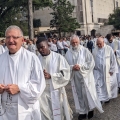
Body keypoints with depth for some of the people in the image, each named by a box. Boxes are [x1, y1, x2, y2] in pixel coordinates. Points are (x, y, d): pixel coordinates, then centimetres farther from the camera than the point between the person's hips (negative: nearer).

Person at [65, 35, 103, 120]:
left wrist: (80, 67, -18)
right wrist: (72, 67, -18)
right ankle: (82, 112, 23)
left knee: (88, 93, 4)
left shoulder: (85, 50, -6)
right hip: (75, 78, 3)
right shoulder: (68, 53, 2)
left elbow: (91, 63, -9)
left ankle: (91, 109, 27)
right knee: (79, 95, 10)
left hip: (85, 77, -2)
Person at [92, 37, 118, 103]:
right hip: (97, 71, 1)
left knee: (107, 84, 11)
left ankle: (107, 97, 31)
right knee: (98, 85, -5)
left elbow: (113, 60, -4)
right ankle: (100, 98, 2)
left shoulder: (109, 49, -8)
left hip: (107, 71, -1)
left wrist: (111, 70, -5)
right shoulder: (94, 50, 0)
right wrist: (92, 69, 6)